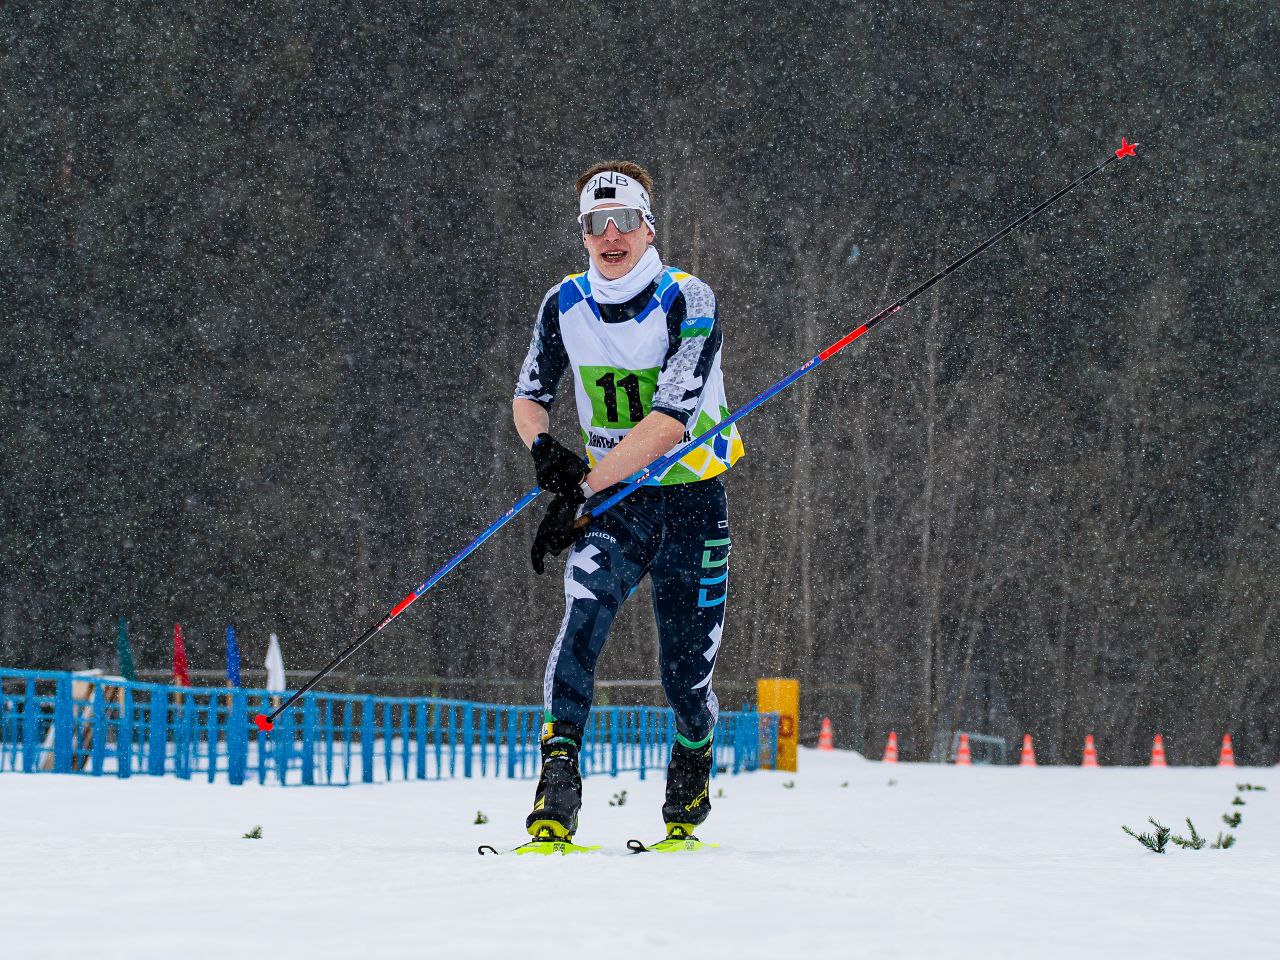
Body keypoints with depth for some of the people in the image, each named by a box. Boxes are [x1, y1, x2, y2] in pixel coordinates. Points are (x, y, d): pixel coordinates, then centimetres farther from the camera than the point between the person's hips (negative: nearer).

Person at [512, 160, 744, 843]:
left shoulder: (688, 302, -15)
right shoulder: (565, 304, -1)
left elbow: (670, 419, -24)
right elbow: (529, 396, 10)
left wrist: (582, 488, -30)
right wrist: (545, 448, -14)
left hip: (691, 501, -2)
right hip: (612, 502, 2)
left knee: (686, 678, 0)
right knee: (583, 614, -26)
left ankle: (686, 811, 30)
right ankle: (556, 798, -32)